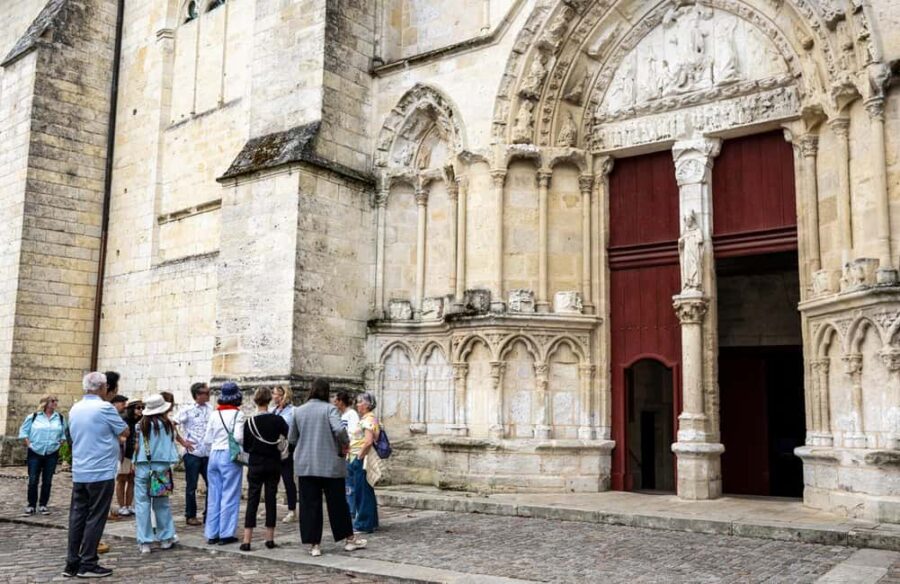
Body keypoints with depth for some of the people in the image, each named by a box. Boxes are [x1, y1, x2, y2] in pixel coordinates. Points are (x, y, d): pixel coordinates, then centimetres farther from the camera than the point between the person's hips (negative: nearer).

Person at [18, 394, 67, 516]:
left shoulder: (60, 418, 6)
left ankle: (43, 505, 14)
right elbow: (24, 431, 3)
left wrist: (59, 444, 3)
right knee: (33, 481, 0)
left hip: (52, 454, 2)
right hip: (35, 453, -2)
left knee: (47, 481, 5)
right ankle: (31, 505, 10)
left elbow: (63, 434, 15)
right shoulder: (33, 417, -3)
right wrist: (29, 444, -5)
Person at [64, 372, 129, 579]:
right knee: (95, 518, -1)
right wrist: (113, 429, 15)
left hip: (79, 473, 7)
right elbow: (125, 432, -4)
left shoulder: (75, 409, 10)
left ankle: (72, 563, 12)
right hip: (101, 472, -7)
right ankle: (87, 564, 2)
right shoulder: (104, 407, -13)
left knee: (77, 516, 9)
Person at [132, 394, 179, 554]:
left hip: (143, 467, -1)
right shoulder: (167, 424, -2)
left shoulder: (142, 424, -4)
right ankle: (165, 538, 19)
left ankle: (144, 542, 3)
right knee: (161, 504, 13)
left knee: (142, 503, 3)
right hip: (161, 467, 1)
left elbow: (137, 446, 0)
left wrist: (134, 463, 11)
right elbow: (171, 444, 4)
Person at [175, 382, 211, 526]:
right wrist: (182, 442, -8)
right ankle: (190, 516, 17)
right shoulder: (188, 411, -6)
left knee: (212, 485, 4)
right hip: (192, 454, -4)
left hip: (208, 454, 4)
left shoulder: (211, 409, 6)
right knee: (191, 486, 6)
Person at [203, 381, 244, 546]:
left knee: (213, 495, 12)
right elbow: (238, 437, -18)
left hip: (214, 455, 5)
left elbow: (207, 439, 6)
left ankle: (211, 534, 18)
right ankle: (226, 534, 5)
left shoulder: (215, 414, 6)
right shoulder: (237, 414, -9)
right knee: (229, 496, 3)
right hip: (230, 456, -5)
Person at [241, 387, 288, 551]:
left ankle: (247, 540, -1)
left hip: (255, 465, 0)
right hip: (273, 464, 1)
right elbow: (290, 438, -12)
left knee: (252, 500, 3)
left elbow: (245, 447, 0)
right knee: (271, 499, 8)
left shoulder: (249, 422, -7)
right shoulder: (277, 420, -8)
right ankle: (270, 538, 11)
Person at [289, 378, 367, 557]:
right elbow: (339, 429, -22)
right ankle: (348, 539, 19)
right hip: (330, 464, -3)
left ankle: (314, 544, 8)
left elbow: (291, 438, 8)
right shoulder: (329, 408, -8)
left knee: (310, 504, 7)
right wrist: (345, 442, -4)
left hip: (305, 465, 3)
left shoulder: (298, 411, 3)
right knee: (337, 502, 9)